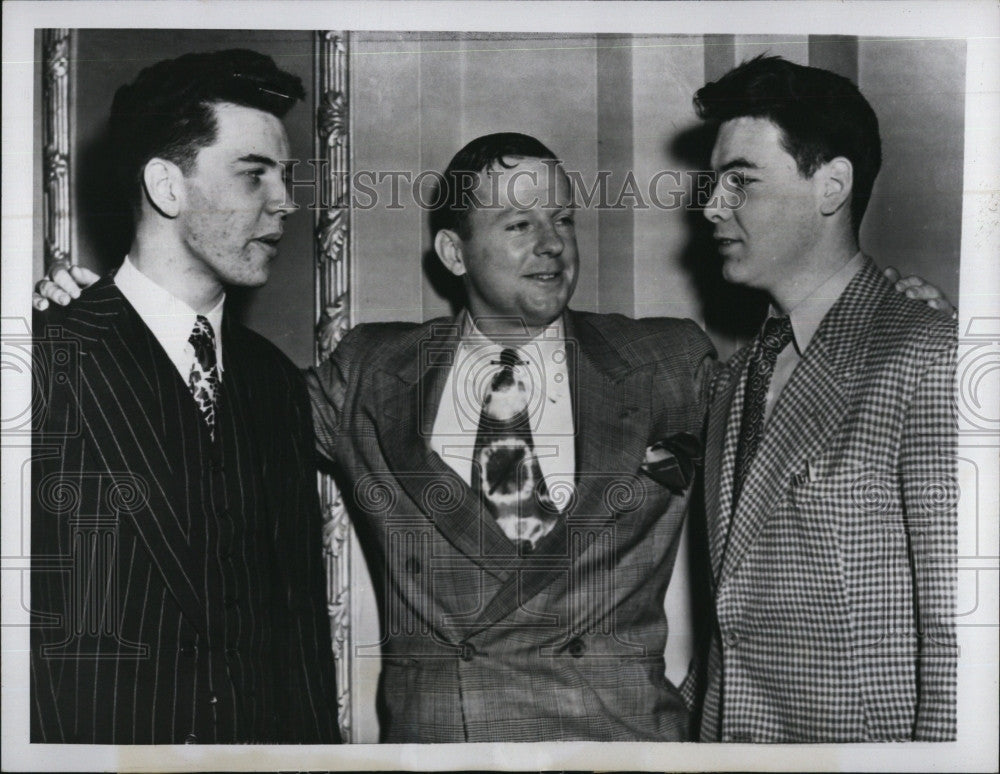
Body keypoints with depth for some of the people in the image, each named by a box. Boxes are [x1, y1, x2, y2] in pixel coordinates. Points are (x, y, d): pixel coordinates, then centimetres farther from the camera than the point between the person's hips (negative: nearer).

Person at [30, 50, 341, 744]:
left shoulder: (276, 381, 8)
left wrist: (318, 740, 2)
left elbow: (301, 608, 9)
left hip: (268, 739, 6)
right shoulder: (52, 361, -13)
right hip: (100, 740, -5)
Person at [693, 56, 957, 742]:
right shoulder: (738, 379, 10)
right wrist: (711, 733, 7)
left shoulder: (926, 359, -14)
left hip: (865, 740, -6)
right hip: (729, 735, 7)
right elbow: (735, 605, 11)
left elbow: (956, 629, -18)